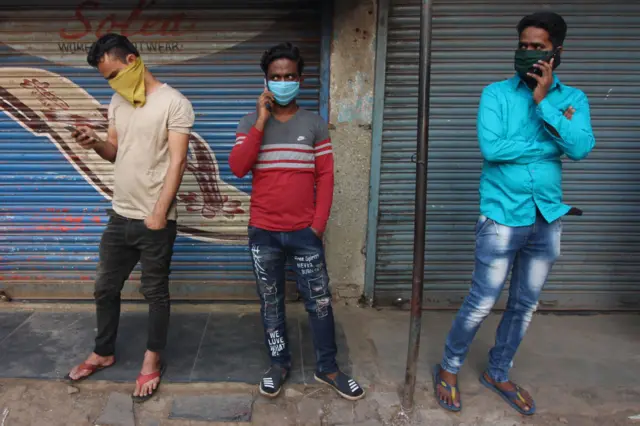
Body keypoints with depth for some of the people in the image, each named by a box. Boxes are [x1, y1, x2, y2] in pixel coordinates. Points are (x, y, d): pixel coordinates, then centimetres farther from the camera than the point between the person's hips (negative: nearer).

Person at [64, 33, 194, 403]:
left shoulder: (174, 102, -12)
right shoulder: (118, 102, 10)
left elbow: (177, 162, -16)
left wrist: (159, 214, -18)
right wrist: (95, 143, -5)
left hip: (154, 220, -7)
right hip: (119, 215, 7)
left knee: (155, 292, 8)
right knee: (105, 288, 17)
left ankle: (153, 359, 26)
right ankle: (104, 353, 38)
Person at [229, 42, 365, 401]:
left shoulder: (315, 124, 1)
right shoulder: (251, 123, 2)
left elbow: (326, 176, 0)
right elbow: (238, 168, -12)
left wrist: (319, 223, -7)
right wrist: (262, 121, -15)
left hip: (305, 232, 0)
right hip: (263, 232, 1)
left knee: (320, 302, 7)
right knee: (271, 303, 13)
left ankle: (328, 368, 24)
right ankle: (279, 364, 31)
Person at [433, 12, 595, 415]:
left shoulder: (573, 99, 5)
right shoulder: (496, 93, -4)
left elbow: (581, 148, -12)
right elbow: (492, 148, -19)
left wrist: (544, 103, -15)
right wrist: (551, 143, -10)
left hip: (548, 220, 4)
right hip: (503, 218, -4)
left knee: (526, 305, 15)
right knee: (482, 303, 1)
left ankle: (498, 374, 35)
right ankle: (449, 368, 25)